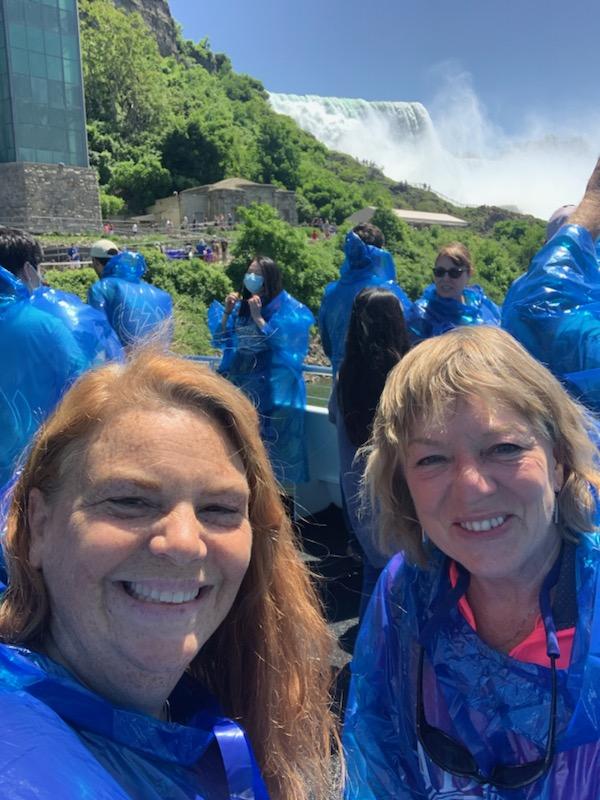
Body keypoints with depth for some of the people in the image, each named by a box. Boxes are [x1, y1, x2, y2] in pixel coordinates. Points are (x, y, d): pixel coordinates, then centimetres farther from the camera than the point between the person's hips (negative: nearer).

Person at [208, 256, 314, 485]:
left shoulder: (286, 308, -5)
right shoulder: (241, 305, 10)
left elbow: (281, 343, -14)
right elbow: (222, 341, 11)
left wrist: (257, 317, -15)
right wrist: (227, 313, -2)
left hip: (271, 386, -5)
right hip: (238, 382, 5)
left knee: (267, 439, -4)